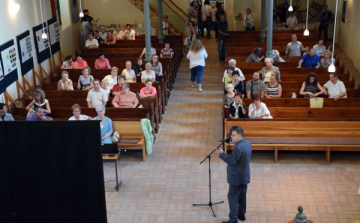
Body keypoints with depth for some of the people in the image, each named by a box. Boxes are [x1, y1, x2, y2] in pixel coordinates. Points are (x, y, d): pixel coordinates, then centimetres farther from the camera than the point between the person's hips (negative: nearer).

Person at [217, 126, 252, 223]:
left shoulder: (238, 148, -28)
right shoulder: (247, 143, 2)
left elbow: (232, 162, -25)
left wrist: (222, 154, -20)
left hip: (236, 177, -9)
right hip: (245, 175, 10)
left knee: (232, 197, 0)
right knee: (242, 195, 21)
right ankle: (241, 214, 35)